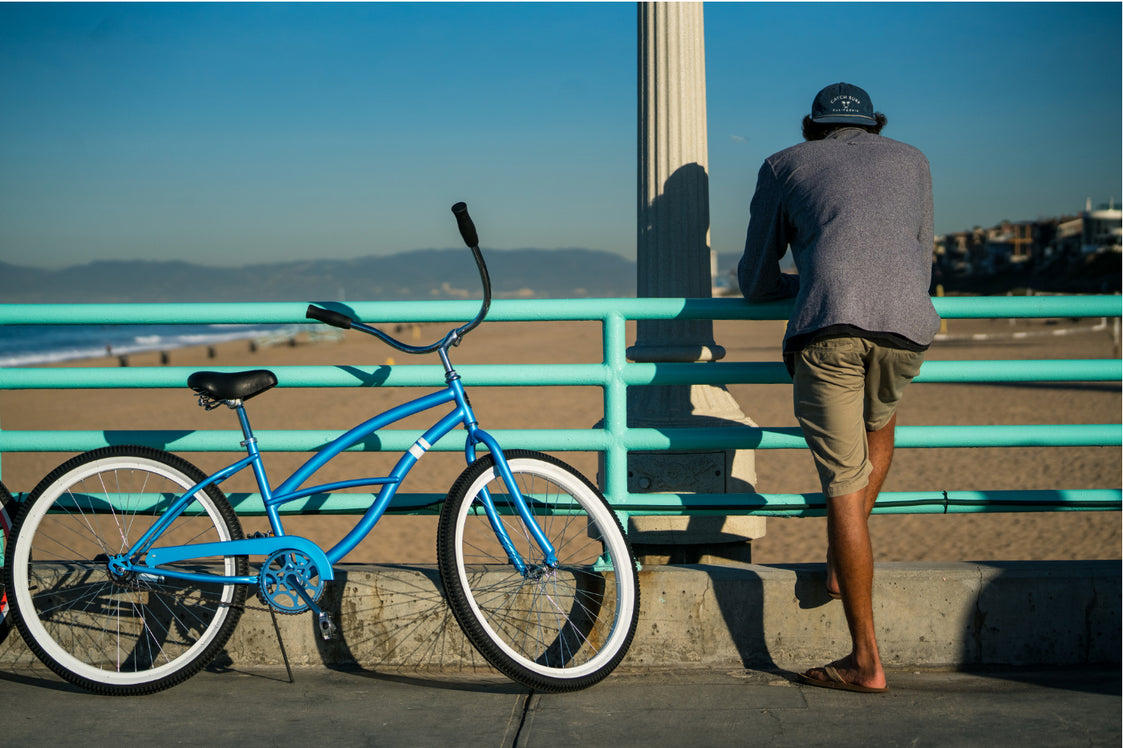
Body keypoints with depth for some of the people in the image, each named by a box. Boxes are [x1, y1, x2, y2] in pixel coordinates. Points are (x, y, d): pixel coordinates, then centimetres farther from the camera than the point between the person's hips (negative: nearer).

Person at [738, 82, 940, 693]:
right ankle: (842, 564, 27)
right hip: (906, 328, 2)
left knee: (844, 487, 1)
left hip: (826, 330, -2)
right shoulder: (911, 160, 30)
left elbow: (755, 284, 27)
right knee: (880, 422, 34)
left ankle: (865, 661, 3)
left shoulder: (784, 166, 25)